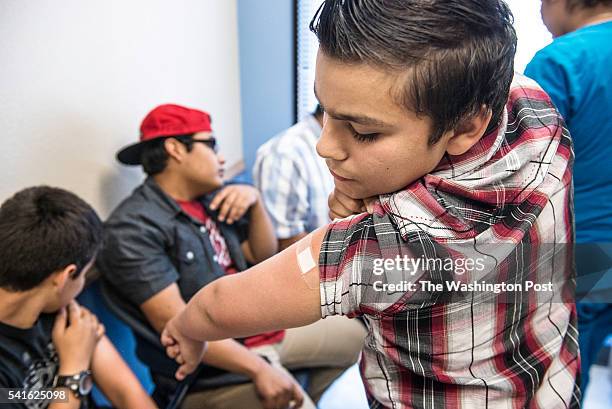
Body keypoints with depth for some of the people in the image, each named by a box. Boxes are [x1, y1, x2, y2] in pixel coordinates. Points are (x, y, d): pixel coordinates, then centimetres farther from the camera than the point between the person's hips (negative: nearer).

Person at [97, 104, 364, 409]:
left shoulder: (208, 200, 5)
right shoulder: (134, 228, -18)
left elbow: (264, 256, 12)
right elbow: (174, 321, -25)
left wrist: (255, 200, -5)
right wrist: (258, 369, -27)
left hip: (262, 326, 8)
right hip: (211, 371, -8)